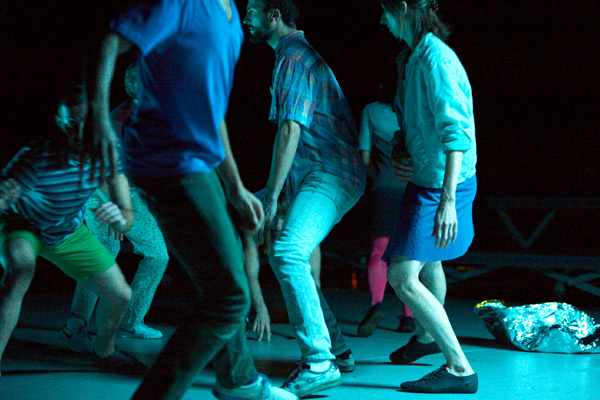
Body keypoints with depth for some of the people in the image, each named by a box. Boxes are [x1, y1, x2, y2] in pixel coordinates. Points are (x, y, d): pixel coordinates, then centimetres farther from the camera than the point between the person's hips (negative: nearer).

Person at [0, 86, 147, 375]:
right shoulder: (39, 158, -39)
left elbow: (128, 215, -21)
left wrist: (120, 219, -46)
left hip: (68, 232, 5)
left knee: (120, 296, 5)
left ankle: (104, 352, 38)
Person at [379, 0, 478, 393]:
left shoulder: (436, 58, -21)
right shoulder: (411, 57, 10)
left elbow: (457, 132, -28)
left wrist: (448, 200, -33)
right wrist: (399, 152, 0)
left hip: (441, 183, -10)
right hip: (425, 177, 11)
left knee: (403, 277, -17)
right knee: (428, 261, 29)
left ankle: (460, 368, -13)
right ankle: (428, 337, 52)